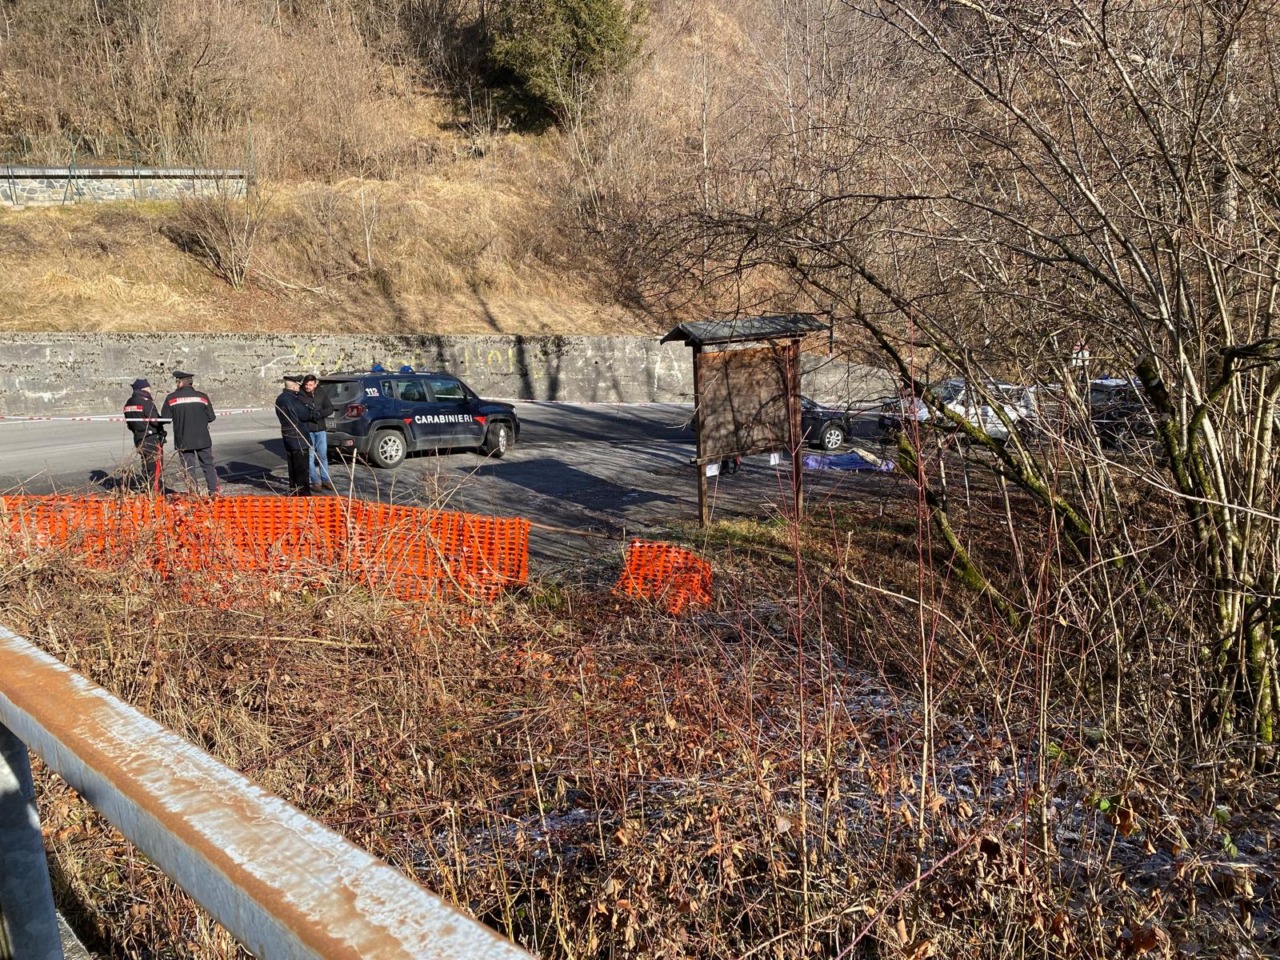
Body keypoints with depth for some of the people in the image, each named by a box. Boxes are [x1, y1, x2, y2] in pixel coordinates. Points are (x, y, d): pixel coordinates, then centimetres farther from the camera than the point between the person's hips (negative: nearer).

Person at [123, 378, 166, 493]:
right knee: (156, 467, -4)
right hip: (152, 439, -8)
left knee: (146, 467, 17)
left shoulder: (128, 403, 9)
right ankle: (155, 491, -5)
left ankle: (146, 490, 21)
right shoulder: (146, 402, -17)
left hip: (138, 439, 8)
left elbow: (129, 423, 15)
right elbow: (156, 421, -19)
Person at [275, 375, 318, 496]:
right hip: (298, 437, -9)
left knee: (292, 465, 17)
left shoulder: (280, 399, 10)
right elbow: (305, 414, -19)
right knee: (302, 466, -3)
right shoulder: (292, 399, -21)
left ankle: (293, 489, 25)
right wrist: (314, 414, 1)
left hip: (287, 435, 9)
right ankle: (304, 492, 0)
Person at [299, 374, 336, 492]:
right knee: (310, 456, 2)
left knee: (323, 455, 9)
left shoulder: (322, 393, 3)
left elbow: (330, 409, 3)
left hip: (321, 429, 3)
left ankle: (326, 480, 18)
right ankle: (315, 481, 9)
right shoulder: (300, 396, -7)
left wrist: (319, 413, -15)